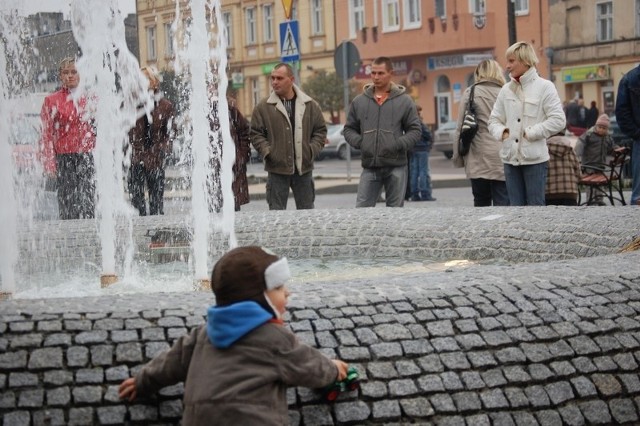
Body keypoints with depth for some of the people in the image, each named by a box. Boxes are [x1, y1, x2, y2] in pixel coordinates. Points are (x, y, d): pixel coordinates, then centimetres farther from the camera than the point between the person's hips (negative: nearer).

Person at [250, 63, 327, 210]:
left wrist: (312, 150, -2)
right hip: (277, 169, -2)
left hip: (304, 168, 2)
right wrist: (267, 152, -10)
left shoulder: (310, 105, 6)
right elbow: (256, 133, 3)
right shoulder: (263, 107, 0)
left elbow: (320, 130, 11)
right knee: (277, 210, 0)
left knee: (307, 210, 10)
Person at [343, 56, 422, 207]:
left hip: (396, 166, -1)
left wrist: (398, 145, -12)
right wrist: (359, 142, -6)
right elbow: (349, 129, 14)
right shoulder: (359, 101, 7)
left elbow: (415, 130, 3)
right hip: (369, 167, 1)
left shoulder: (404, 100, 2)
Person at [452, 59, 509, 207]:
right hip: (502, 161, 0)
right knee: (503, 207, -2)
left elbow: (461, 128, 2)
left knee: (481, 205, 12)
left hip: (479, 161, 0)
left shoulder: (471, 93, 2)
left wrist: (458, 158, 9)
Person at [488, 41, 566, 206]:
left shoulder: (544, 87, -3)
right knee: (516, 207, 8)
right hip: (510, 158, 5)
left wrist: (531, 133, -11)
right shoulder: (506, 89, 11)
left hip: (535, 159, -5)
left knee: (536, 207, -1)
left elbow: (558, 120, -9)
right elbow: (494, 119, 17)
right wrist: (501, 132, -3)